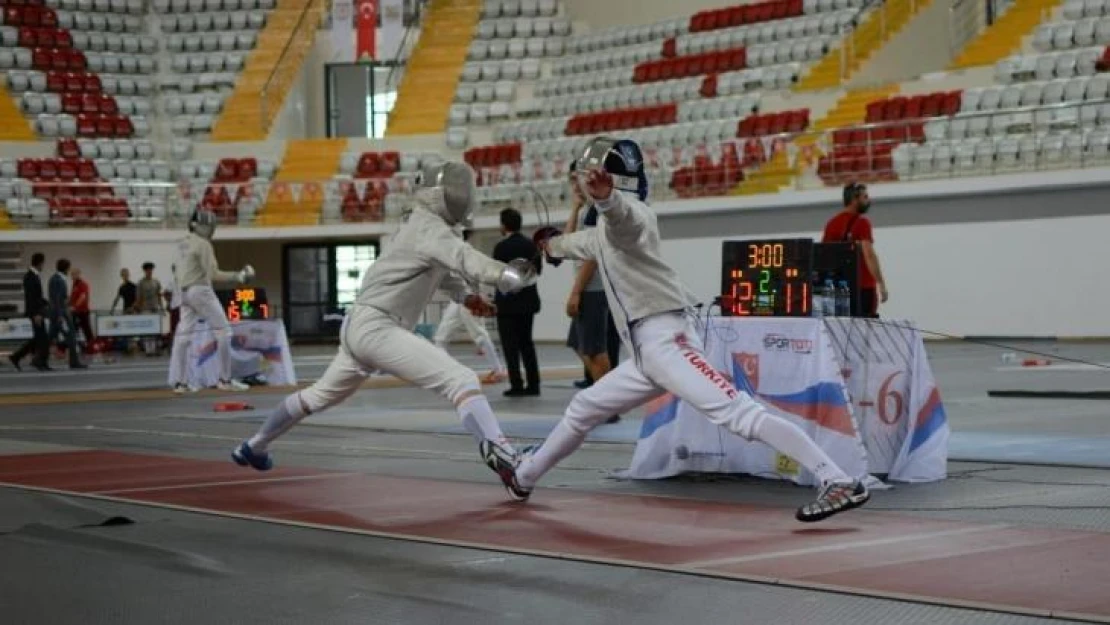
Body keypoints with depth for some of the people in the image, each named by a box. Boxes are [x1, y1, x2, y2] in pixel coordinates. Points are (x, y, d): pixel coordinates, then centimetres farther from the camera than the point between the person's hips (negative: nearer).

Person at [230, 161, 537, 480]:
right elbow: (461, 258, -38)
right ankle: (501, 455, -43)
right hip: (376, 329, -10)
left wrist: (467, 295, 5)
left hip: (360, 328, 10)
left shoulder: (420, 225, 15)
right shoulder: (429, 228, -16)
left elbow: (443, 271, 26)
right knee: (462, 381, -23)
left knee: (322, 395, 32)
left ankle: (254, 446, 49)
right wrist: (505, 274, -56)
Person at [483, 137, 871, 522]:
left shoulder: (628, 213, -7)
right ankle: (523, 476, 43)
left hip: (667, 342, -10)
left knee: (738, 414, -24)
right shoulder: (607, 227, 21)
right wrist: (551, 245, 66)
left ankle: (840, 482, -30)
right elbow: (589, 243, 46)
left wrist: (604, 197, -59)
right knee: (582, 411, 24)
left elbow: (620, 211, -35)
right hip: (647, 351, 10)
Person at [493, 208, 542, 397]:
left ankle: (517, 385, -4)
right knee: (526, 343, 14)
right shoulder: (530, 244, 3)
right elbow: (537, 269, 7)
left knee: (510, 346, 0)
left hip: (508, 301, -6)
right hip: (528, 301, 6)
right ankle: (533, 384, 11)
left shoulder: (502, 247, -14)